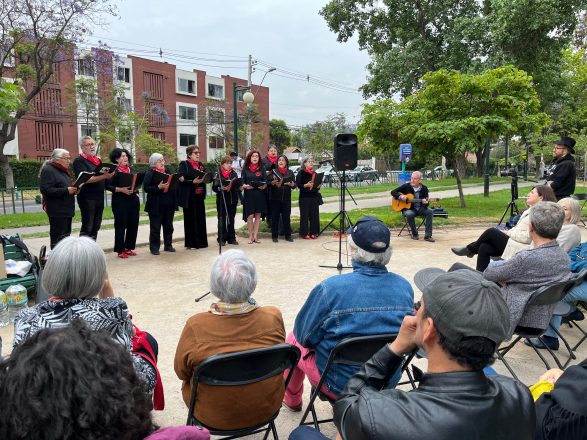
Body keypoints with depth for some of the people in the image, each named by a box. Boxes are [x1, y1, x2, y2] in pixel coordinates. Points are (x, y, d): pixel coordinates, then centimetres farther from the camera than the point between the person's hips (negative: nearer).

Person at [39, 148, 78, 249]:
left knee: (66, 236, 12)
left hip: (66, 209, 10)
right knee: (58, 237, -9)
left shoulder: (63, 170, 19)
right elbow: (46, 189, -20)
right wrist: (66, 190, -23)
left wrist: (73, 189, 7)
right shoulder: (48, 170, -10)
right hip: (57, 211, -10)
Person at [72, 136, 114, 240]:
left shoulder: (98, 160, 16)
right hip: (87, 198, -7)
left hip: (99, 197, 7)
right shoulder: (79, 161, -7)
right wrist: (104, 176, -27)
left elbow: (105, 175, 23)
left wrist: (110, 174, 0)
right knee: (87, 227, -5)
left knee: (96, 227, 11)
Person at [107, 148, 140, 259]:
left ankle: (129, 247, 19)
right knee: (121, 225, -1)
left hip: (133, 200, 6)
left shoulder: (130, 169, 14)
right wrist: (121, 189, -19)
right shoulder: (114, 171, -4)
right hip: (120, 201, -6)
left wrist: (136, 192, 8)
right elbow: (108, 186, -9)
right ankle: (120, 250, 6)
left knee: (133, 224, 7)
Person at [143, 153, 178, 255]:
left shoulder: (167, 171, 13)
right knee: (155, 227, 2)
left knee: (168, 226, 12)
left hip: (169, 204, 6)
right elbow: (146, 188, -13)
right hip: (156, 205, -5)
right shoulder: (149, 173, -5)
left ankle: (168, 245, 23)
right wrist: (159, 187, -24)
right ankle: (154, 247, 10)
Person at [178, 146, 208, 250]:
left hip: (199, 195, 6)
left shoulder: (201, 164, 16)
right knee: (191, 219, -1)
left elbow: (204, 177, 18)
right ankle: (191, 243, 7)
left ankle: (201, 241, 18)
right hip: (189, 196, -6)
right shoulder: (184, 164, -4)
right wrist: (193, 182, -24)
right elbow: (181, 179, -13)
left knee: (200, 218, 9)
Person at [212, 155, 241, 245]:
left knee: (231, 219, 9)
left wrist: (240, 188, -8)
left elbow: (237, 185, 13)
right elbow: (214, 187, -8)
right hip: (222, 200, -4)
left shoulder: (234, 173, 10)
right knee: (222, 219, 2)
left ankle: (231, 238, 17)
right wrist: (222, 189, -24)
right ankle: (222, 239, 9)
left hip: (232, 200, 4)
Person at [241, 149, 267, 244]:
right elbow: (242, 182, 4)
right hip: (249, 194, -1)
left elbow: (265, 182, 6)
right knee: (250, 215, -6)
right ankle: (250, 236, 5)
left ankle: (255, 236, 12)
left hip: (259, 194, 2)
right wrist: (245, 186, -16)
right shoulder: (245, 169, 6)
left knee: (258, 215, 4)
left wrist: (263, 186, -15)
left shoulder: (262, 168, 8)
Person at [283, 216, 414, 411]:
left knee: (294, 339, 22)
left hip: (339, 386, -4)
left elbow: (304, 335, -13)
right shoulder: (405, 287, -14)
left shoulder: (330, 289, -27)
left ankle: (291, 399, 44)